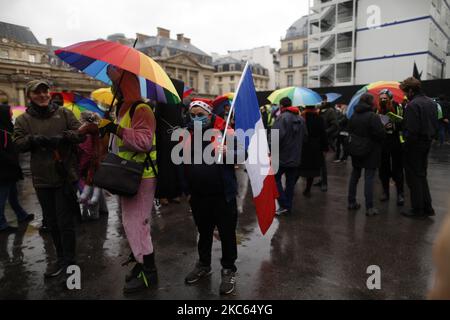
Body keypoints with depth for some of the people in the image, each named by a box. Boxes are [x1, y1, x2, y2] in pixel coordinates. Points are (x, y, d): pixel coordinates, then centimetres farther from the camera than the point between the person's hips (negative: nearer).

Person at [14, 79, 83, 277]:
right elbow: (19, 143, -2)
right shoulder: (23, 120, 8)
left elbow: (80, 133, -5)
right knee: (52, 222, 14)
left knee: (65, 222, -2)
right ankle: (62, 258, 30)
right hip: (42, 179, 3)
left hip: (65, 176, -3)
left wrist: (62, 137, -21)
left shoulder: (63, 113, 3)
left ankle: (67, 261, 12)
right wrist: (34, 139, -20)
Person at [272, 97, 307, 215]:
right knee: (290, 182, 13)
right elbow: (304, 136, 13)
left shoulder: (282, 117, -15)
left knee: (276, 178, 7)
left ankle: (284, 205, 2)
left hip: (282, 156, -7)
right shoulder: (301, 119, 10)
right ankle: (288, 206, 20)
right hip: (296, 157, 7)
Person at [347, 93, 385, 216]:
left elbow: (350, 131, 14)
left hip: (355, 150, 6)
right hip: (370, 151, -6)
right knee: (369, 178, -3)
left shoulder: (354, 116, 4)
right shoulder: (373, 116, -16)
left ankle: (351, 202, 22)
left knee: (355, 175, 15)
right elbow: (380, 134, -19)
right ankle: (369, 207, 0)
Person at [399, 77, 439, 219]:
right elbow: (436, 125, 13)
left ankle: (417, 209, 11)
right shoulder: (431, 102, 10)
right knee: (421, 175, 18)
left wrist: (406, 142, -8)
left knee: (413, 177, 3)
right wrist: (430, 137, 16)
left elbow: (412, 130, -23)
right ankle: (427, 208, 23)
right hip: (427, 144, 9)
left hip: (415, 145, -8)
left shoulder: (412, 105, -19)